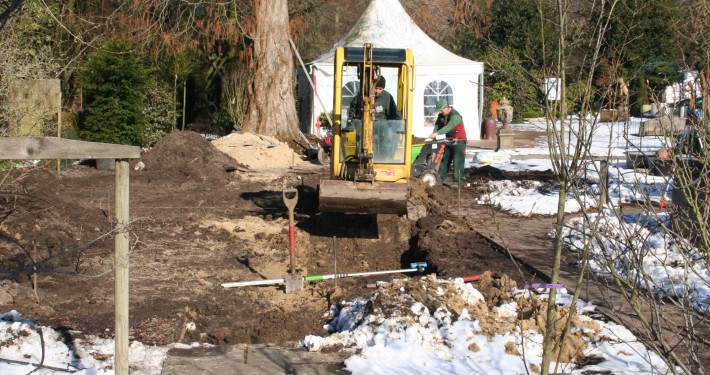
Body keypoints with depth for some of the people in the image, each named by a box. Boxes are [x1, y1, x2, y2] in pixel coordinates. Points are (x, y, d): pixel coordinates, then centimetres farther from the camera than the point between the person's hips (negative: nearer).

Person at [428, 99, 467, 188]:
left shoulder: (455, 116, -25)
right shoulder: (442, 115, 2)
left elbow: (449, 127, -37)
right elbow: (437, 124, 3)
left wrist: (437, 133, -46)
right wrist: (434, 133, -18)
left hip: (458, 141, -8)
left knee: (457, 162, -10)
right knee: (444, 159, 11)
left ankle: (457, 182, -11)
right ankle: (440, 178, 16)